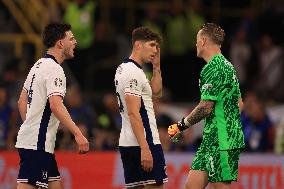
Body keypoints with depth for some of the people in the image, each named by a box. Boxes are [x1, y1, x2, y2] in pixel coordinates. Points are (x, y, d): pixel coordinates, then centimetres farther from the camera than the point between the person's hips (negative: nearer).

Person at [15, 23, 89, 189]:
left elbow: (22, 102, 23)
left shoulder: (39, 65, 17)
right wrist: (78, 134, -30)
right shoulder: (54, 69, -13)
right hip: (37, 144, -10)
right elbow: (55, 105, -27)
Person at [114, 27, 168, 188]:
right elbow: (133, 113, -21)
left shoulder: (123, 69, 17)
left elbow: (156, 92, 26)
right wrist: (144, 149, -24)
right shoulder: (134, 72, -14)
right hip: (145, 142, -10)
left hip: (127, 143, 10)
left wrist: (156, 66, 14)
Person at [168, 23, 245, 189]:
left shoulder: (213, 69, -15)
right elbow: (239, 104, 24)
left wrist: (182, 125, -7)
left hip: (221, 142, -10)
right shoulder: (226, 65, 18)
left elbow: (205, 108, -19)